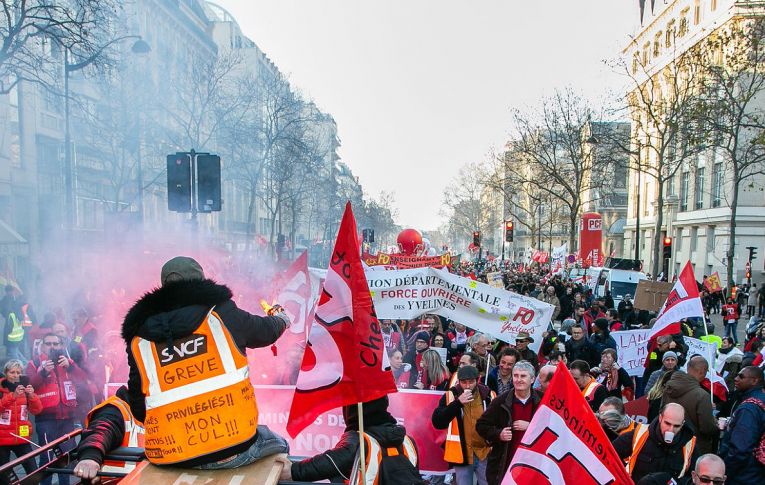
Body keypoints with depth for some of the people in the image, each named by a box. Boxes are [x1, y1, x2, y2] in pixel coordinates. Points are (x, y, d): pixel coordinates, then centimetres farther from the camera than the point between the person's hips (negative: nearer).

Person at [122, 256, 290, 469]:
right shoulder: (221, 313, -2)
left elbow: (139, 410, 9)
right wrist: (281, 318, 39)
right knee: (278, 444, 27)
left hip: (170, 457, 4)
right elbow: (266, 331, 15)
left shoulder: (139, 341, 5)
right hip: (234, 450, -3)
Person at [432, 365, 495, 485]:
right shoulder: (450, 396, -5)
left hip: (486, 453, 1)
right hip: (462, 454, 0)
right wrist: (457, 403, -20)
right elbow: (437, 423, -14)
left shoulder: (489, 395, -1)